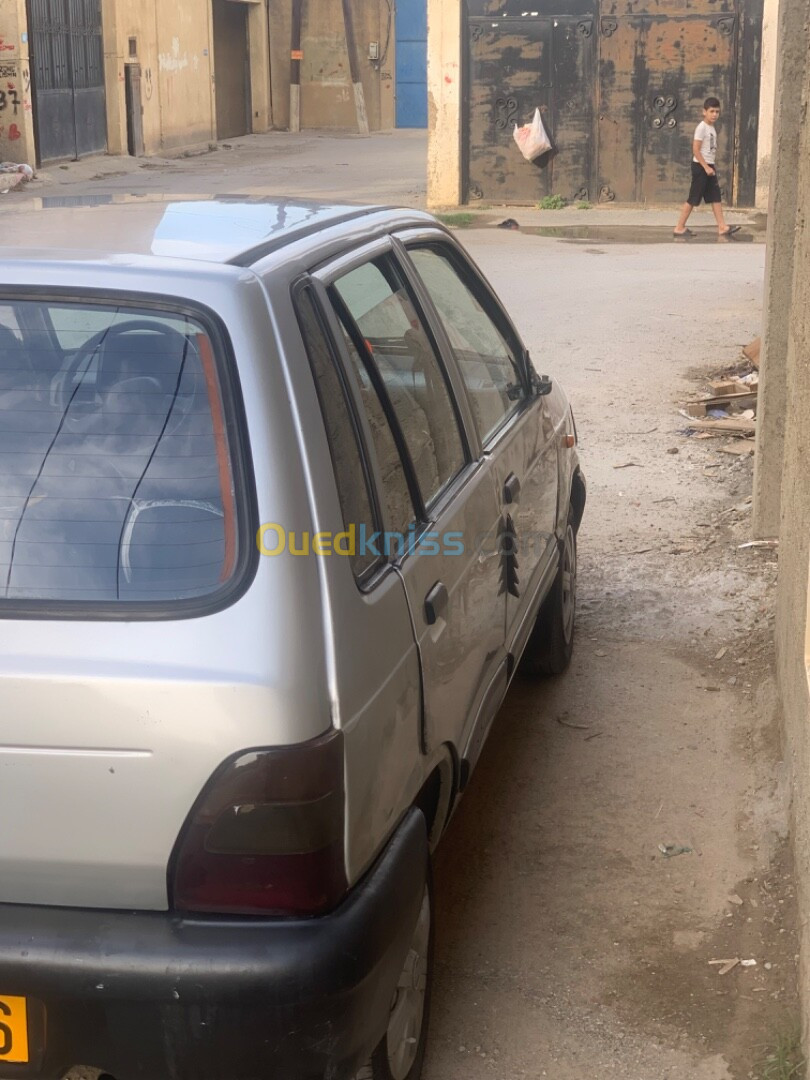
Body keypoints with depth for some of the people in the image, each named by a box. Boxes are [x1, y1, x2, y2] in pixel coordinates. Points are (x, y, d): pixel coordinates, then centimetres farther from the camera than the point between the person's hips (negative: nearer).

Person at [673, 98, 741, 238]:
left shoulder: (712, 128, 13)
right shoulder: (702, 127, -14)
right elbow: (695, 150, -19)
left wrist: (711, 167, 17)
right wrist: (706, 167, -21)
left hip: (709, 166, 9)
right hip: (700, 166, -9)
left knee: (716, 197, 5)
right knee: (693, 198, -5)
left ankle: (722, 227, 5)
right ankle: (679, 227, 1)